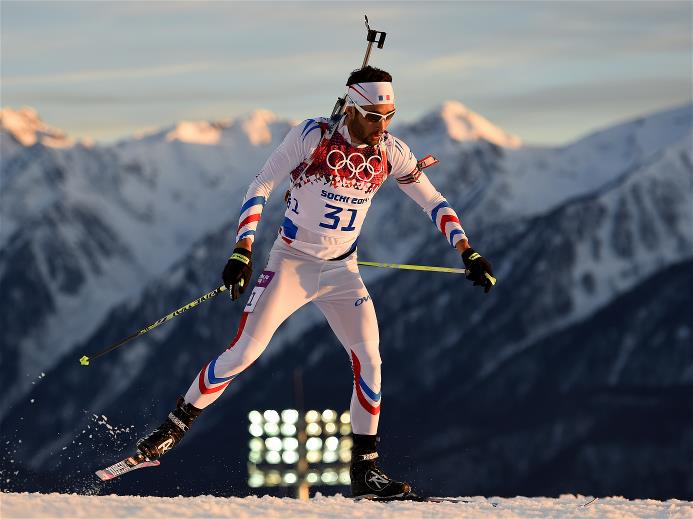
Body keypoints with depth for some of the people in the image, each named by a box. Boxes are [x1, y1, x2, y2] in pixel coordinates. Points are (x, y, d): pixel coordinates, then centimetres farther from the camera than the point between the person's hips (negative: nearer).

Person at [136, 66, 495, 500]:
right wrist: (243, 252, -23)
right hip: (292, 264, -3)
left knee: (369, 361, -10)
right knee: (243, 354, -10)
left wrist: (468, 253, -3)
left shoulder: (390, 153, -5)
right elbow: (261, 187, -14)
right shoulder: (312, 136, -16)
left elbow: (434, 203, 6)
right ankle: (175, 427, 8)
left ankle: (365, 469, -1)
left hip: (342, 272, 3)